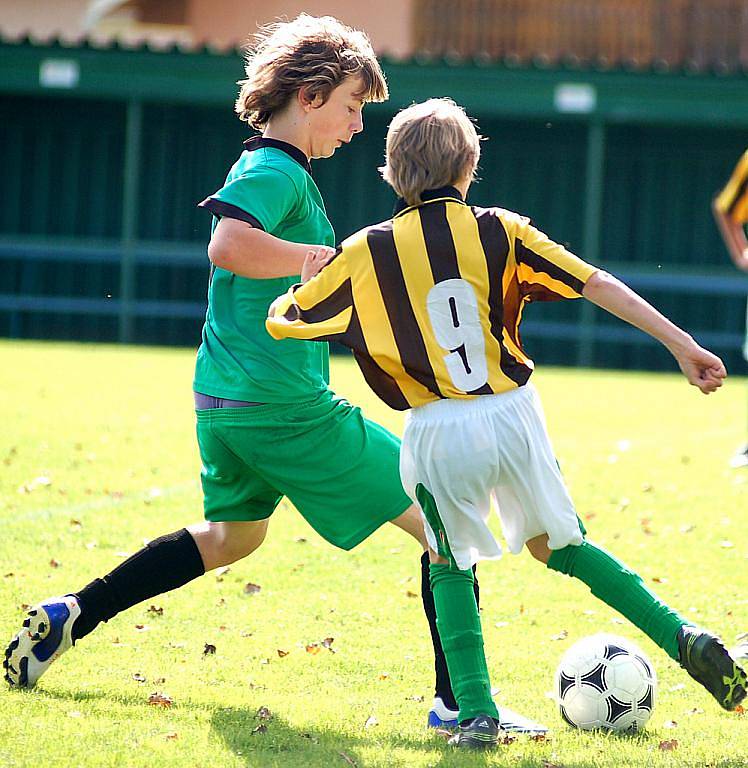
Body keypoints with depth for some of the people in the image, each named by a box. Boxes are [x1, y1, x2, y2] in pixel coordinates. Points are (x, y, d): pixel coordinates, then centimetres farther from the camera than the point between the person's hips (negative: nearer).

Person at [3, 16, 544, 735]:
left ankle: (71, 615, 30)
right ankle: (457, 699, -4)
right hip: (285, 406, -10)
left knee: (233, 532, 34)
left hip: (224, 401, 10)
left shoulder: (269, 169, 17)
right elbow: (229, 246, -32)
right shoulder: (276, 171, -14)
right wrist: (334, 257, -23)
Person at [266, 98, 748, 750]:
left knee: (451, 566, 18)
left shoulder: (365, 254, 0)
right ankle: (683, 638, 7)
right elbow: (597, 285, -3)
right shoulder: (499, 231, 2)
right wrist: (682, 344, -3)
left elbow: (280, 320, 6)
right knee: (556, 545, 20)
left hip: (440, 432, -2)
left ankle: (477, 712, 3)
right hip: (515, 414, 2)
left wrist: (308, 279, 28)